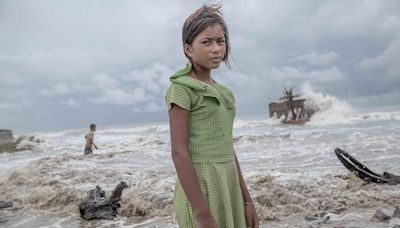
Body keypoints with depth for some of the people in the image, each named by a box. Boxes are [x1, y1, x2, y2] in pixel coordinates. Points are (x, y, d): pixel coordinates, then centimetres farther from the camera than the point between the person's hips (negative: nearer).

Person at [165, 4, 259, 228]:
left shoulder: (221, 91, 13)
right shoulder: (181, 88, -10)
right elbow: (179, 153, -16)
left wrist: (246, 199, 12)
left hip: (228, 184, 7)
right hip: (200, 186, -7)